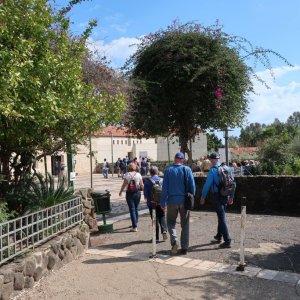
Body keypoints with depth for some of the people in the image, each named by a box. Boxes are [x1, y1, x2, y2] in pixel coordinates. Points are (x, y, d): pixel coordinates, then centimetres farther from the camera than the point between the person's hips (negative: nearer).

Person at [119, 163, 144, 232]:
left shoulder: (127, 175, -9)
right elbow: (142, 185, 1)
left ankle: (134, 227, -4)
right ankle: (135, 223, 31)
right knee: (136, 208, 19)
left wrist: (120, 192, 6)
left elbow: (124, 184, -7)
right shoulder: (138, 174, -1)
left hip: (130, 193, -3)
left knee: (132, 210, 0)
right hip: (137, 193, 3)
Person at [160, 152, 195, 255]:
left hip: (172, 201, -1)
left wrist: (163, 202, 0)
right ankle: (184, 248, 14)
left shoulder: (168, 170, -3)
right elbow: (192, 186, -2)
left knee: (171, 222, 14)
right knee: (185, 224, 12)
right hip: (184, 201, 1)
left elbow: (165, 188, -4)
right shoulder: (187, 169, -2)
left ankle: (174, 241, -9)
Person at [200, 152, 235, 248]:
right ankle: (219, 236, 35)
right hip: (226, 196, 7)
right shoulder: (227, 168, 7)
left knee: (222, 217, -4)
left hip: (217, 196, -7)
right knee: (221, 215, 21)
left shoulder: (213, 170, -12)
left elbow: (207, 184, -13)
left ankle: (227, 241, -6)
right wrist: (231, 197, 18)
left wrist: (203, 197, -4)